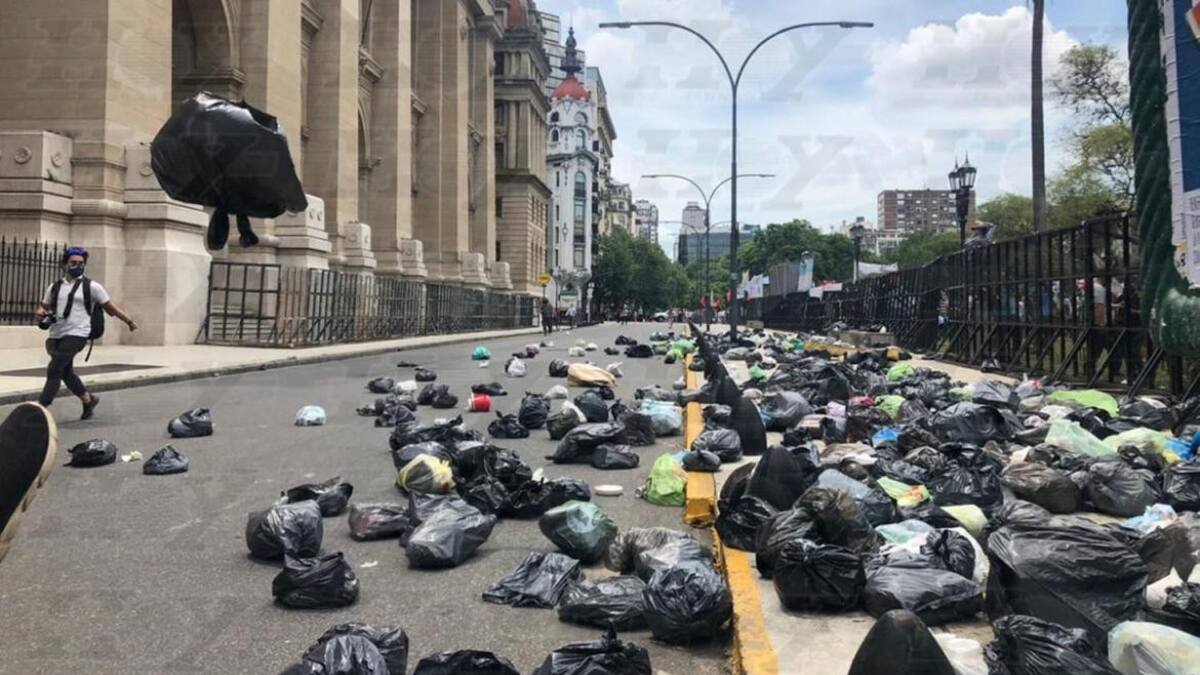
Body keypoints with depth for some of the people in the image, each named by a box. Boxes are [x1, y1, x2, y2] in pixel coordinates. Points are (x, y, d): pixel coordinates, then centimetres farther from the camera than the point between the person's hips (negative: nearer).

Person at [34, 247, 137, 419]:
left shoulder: (91, 286, 0)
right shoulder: (55, 287, 14)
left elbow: (110, 307, 6)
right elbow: (43, 306, 21)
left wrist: (129, 321, 8)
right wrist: (41, 313, -3)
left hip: (76, 336, -6)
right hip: (56, 336, 6)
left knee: (54, 371, -13)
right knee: (66, 373, 14)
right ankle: (89, 400, 34)